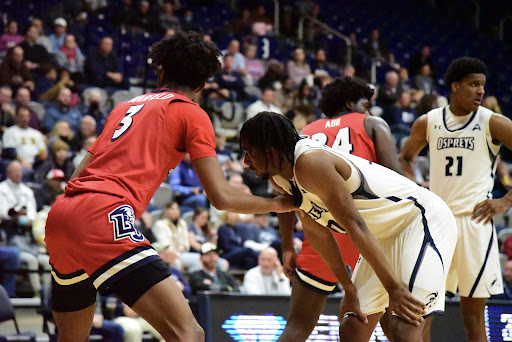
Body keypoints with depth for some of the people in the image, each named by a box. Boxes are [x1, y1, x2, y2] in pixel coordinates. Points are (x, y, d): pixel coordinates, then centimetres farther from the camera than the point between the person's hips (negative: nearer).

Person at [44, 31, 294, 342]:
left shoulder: (124, 107, 27)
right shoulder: (191, 113, 9)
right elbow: (221, 197, 3)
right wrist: (276, 204, 18)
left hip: (59, 215, 8)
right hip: (104, 217, -8)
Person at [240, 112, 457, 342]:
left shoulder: (310, 163, -26)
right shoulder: (281, 180, 3)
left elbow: (355, 226, -27)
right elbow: (316, 231, 11)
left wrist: (393, 287, -26)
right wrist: (349, 289, 9)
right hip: (385, 235, 10)